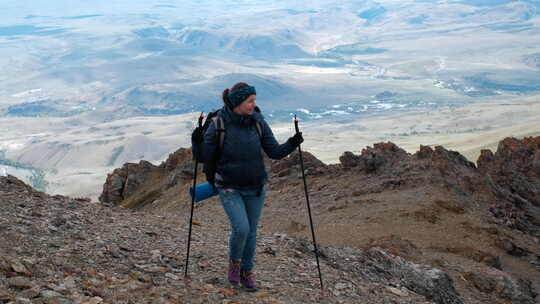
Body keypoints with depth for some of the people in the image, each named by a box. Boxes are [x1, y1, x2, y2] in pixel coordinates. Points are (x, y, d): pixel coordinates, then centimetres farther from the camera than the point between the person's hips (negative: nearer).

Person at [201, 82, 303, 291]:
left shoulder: (258, 122, -3)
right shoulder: (219, 124, -13)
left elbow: (274, 152, 0)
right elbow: (205, 156, -9)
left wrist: (292, 144, -16)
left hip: (255, 188, 4)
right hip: (230, 188, -3)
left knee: (251, 231, 11)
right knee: (241, 228, -17)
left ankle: (247, 273, 31)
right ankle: (234, 262, 14)